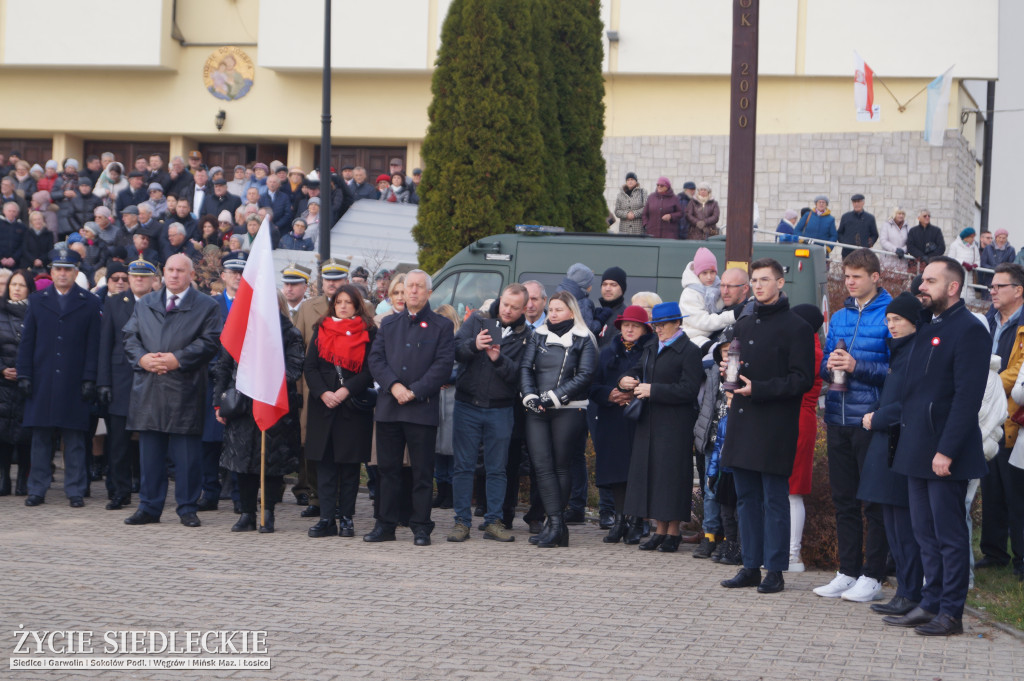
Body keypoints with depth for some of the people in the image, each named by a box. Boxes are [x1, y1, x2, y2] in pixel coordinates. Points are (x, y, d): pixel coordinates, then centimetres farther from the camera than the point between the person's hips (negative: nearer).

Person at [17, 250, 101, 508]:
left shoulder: (89, 303, 5)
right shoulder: (37, 301, 11)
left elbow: (93, 346, 2)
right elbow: (26, 342, 9)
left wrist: (89, 380, -5)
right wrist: (24, 375, 1)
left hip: (74, 385, -2)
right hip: (41, 382, 2)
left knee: (74, 440, 0)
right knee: (40, 438, 3)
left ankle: (75, 491, 5)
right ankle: (37, 489, 10)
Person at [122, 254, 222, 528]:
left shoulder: (206, 306, 5)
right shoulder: (145, 304, 17)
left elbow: (210, 342, -5)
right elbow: (130, 337, 12)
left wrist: (178, 359, -14)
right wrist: (142, 358, -8)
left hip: (185, 391, -3)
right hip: (148, 389, 3)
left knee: (187, 452, -2)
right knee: (150, 451, 6)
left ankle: (187, 508, 6)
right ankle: (149, 507, 13)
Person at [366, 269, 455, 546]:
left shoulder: (441, 326, 4)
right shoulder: (389, 324, 16)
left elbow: (443, 365, -5)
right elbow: (375, 359, 6)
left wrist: (414, 391, -12)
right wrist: (393, 385, -10)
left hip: (422, 408, -3)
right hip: (388, 407, 3)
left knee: (422, 471, -1)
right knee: (387, 469, 6)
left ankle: (421, 527, 4)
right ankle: (386, 525, 12)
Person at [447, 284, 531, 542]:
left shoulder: (525, 335, 2)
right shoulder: (478, 320, 3)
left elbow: (520, 374, -8)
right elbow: (456, 349, -8)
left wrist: (499, 359, -24)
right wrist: (474, 345, -28)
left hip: (501, 410, 0)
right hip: (468, 405, 0)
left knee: (497, 469, 4)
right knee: (464, 466, 1)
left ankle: (494, 521, 11)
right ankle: (462, 521, 6)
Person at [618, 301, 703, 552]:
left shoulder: (689, 351, -9)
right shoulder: (651, 347, 15)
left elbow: (688, 390, -16)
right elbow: (638, 370, 22)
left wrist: (653, 390, -18)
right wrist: (626, 380, -2)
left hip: (675, 425, -7)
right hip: (649, 421, 7)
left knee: (671, 473, -5)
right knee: (650, 472, 7)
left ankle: (673, 532, 3)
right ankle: (660, 530, 14)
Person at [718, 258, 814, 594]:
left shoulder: (796, 327, -5)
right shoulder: (743, 325, 17)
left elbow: (802, 379, -10)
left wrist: (758, 389, -17)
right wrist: (729, 371, 4)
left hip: (775, 425, -7)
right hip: (742, 422, 7)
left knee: (775, 499, -3)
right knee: (746, 497, 9)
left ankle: (775, 570, 1)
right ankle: (751, 566, 15)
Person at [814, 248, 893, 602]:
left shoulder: (890, 315, -6)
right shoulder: (839, 317, 14)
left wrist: (858, 367, -18)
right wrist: (830, 366, -5)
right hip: (839, 420, 7)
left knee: (875, 501, -1)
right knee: (844, 499, 11)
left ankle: (872, 576, 4)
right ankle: (848, 572, 18)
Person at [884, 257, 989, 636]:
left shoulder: (969, 330, -13)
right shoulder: (927, 328, 15)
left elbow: (968, 396, -19)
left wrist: (947, 450, -22)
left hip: (945, 453, -9)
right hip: (917, 451, 9)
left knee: (950, 535, -2)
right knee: (926, 533, 13)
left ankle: (950, 614, 3)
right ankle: (930, 604, 20)